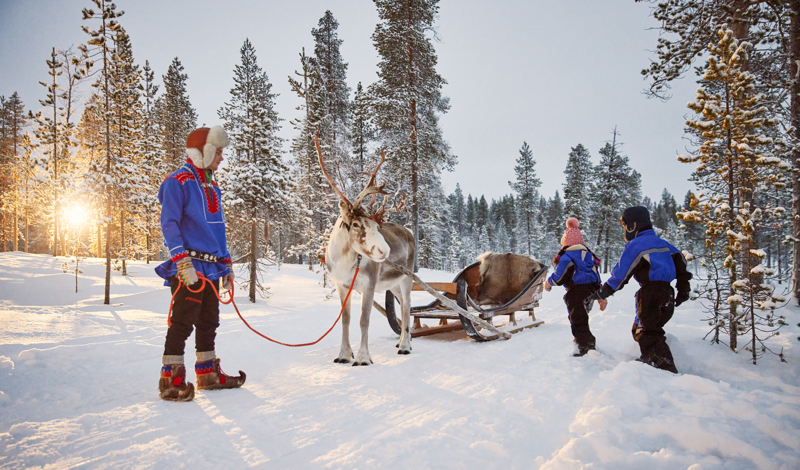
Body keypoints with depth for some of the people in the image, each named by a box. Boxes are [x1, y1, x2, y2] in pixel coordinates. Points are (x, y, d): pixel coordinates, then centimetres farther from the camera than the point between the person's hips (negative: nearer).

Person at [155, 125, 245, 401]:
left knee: (209, 321, 12)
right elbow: (169, 224, -13)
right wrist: (182, 261, -22)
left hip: (211, 267, 8)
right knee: (183, 321, -7)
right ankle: (171, 380, 2)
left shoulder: (212, 188, 20)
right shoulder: (178, 182, -6)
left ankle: (208, 374, 23)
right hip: (188, 268, -8)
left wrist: (226, 264, 20)